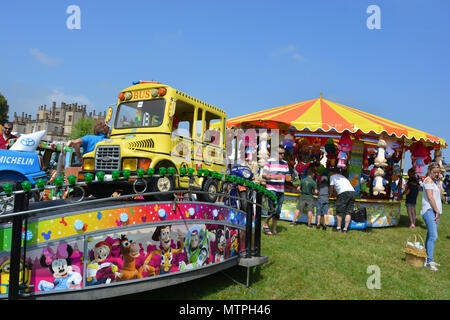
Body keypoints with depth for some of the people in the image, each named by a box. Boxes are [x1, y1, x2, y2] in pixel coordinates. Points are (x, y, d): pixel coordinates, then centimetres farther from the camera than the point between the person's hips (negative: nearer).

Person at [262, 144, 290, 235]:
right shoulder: (269, 162, -4)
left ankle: (274, 230, 15)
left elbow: (286, 175, 22)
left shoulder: (285, 163, 14)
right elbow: (263, 175, -6)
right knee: (273, 209, -15)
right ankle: (265, 224, 7)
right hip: (271, 189, -6)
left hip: (281, 190, 6)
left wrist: (287, 177, -1)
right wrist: (273, 177, -22)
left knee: (278, 211, 7)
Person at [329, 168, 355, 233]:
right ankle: (345, 228, 5)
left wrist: (332, 193, 36)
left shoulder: (333, 176, 16)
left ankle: (338, 228, 8)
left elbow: (331, 188, 17)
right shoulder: (343, 177, 33)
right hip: (352, 192, 6)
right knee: (348, 212, 7)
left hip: (344, 193, -6)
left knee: (339, 211, 4)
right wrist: (335, 192, 53)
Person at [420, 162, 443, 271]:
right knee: (433, 236, -16)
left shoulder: (435, 181, 19)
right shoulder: (428, 180, -9)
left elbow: (440, 193, 14)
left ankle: (427, 258, 16)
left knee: (430, 236, 10)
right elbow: (430, 197, -14)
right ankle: (429, 261, -16)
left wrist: (438, 183, 5)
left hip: (435, 211, 9)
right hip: (429, 210, -9)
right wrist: (437, 211, -12)